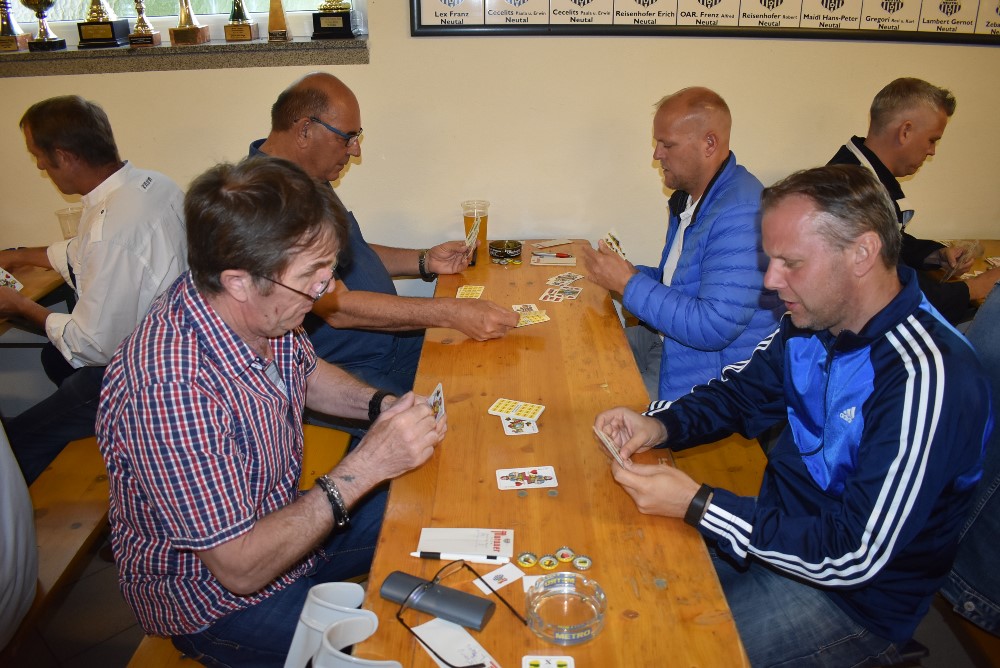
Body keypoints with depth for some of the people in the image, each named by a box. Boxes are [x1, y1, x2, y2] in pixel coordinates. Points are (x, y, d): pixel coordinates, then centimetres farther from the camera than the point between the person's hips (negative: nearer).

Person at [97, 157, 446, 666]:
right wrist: (364, 467, -30)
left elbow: (305, 372, 8)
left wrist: (380, 405, -10)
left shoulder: (261, 309, -15)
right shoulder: (170, 393, -38)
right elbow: (240, 567, -30)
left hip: (282, 524, 7)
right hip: (213, 597, -7)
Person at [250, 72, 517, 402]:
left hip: (392, 340, 10)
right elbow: (337, 306, -26)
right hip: (339, 371, -10)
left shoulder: (306, 180, 12)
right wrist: (452, 312, -26)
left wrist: (425, 261, 9)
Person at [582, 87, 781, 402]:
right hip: (667, 338, 10)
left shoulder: (741, 214, -25)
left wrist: (630, 285, -22)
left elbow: (713, 327, -30)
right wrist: (634, 274, 1)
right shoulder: (688, 198, 9)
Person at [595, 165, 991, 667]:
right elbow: (739, 395, 10)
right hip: (777, 527, 7)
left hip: (852, 595, -7)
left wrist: (696, 505, -28)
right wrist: (659, 425, -11)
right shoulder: (811, 322, -5)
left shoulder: (926, 380, -29)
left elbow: (852, 558, -29)